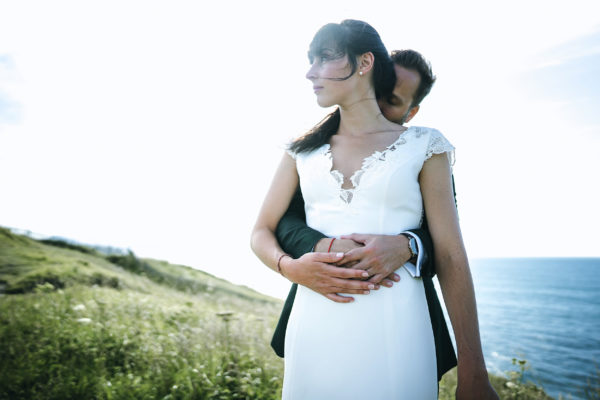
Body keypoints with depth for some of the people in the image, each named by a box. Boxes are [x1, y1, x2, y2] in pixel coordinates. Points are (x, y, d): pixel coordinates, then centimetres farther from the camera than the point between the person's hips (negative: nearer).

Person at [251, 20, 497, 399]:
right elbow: (262, 232, 11)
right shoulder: (303, 150, 9)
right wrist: (292, 267, -12)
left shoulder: (422, 146, 1)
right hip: (313, 331, 3)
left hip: (394, 328, -2)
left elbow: (450, 257, -2)